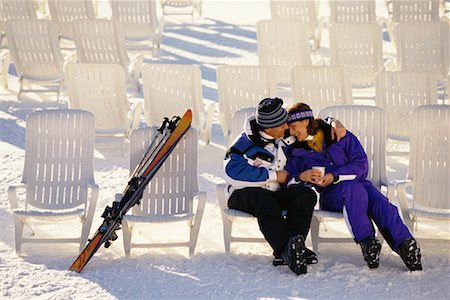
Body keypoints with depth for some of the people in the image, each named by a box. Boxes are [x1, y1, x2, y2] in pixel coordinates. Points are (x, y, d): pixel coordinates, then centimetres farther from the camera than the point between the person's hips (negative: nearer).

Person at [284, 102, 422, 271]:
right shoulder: (297, 152, 13)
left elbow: (361, 165, -1)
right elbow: (289, 184, 7)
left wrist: (334, 176, -13)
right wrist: (301, 177, -14)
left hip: (357, 184, 1)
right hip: (328, 196, -1)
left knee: (377, 199, -33)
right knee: (354, 188, -36)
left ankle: (404, 244, -45)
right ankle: (366, 242, -43)